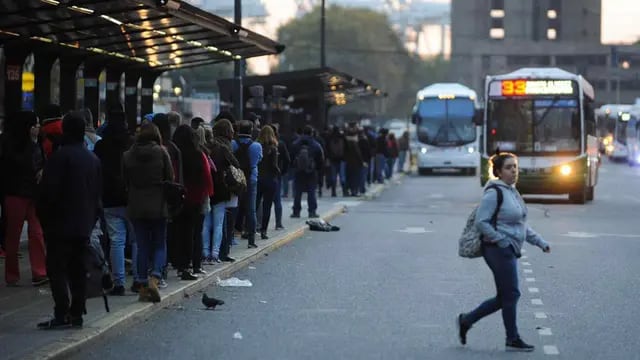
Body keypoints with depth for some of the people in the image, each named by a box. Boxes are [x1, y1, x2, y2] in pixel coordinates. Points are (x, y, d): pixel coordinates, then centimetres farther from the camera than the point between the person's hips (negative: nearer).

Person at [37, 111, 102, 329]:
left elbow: (49, 191, -15)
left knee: (56, 268, -6)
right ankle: (77, 314, 11)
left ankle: (62, 314, -13)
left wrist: (44, 217, -3)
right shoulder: (93, 159, 11)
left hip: (61, 223, -7)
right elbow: (98, 194, 16)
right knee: (78, 270, 10)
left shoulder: (60, 156, -13)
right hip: (84, 225, 7)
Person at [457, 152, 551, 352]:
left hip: (509, 251, 9)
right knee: (510, 295, -2)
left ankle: (466, 321, 21)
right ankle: (513, 340, 9)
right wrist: (502, 241, -18)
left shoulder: (512, 192, 15)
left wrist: (540, 242, 16)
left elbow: (521, 224, 23)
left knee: (504, 297, 12)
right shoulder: (494, 193, -14)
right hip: (499, 251, -9)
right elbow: (481, 222, -18)